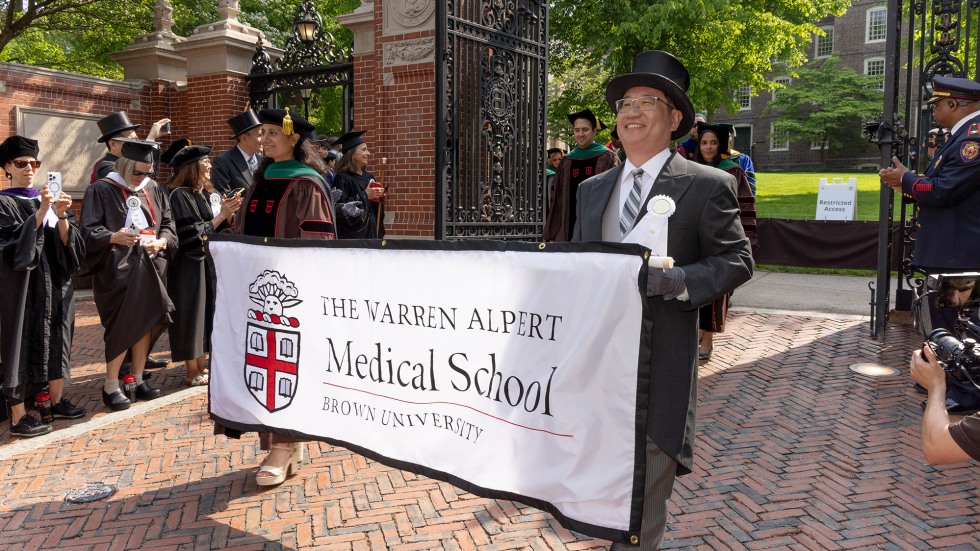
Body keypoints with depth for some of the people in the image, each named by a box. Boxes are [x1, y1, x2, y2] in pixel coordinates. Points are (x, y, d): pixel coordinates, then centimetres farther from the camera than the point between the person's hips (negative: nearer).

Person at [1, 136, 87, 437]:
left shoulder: (49, 199, 12)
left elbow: (68, 242, 2)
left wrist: (61, 216, -16)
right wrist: (41, 212, -27)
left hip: (54, 282, 6)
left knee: (56, 339, 11)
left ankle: (57, 400, 23)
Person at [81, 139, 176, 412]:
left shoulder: (154, 190, 11)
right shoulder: (101, 190, -4)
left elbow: (168, 224, 10)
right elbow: (89, 230, -9)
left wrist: (161, 242, -10)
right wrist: (113, 237, -27)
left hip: (149, 267, 5)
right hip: (117, 268, -5)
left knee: (145, 323, 7)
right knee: (123, 326, -7)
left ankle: (138, 380, 19)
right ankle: (110, 386, 6)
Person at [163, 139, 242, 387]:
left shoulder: (210, 195, 9)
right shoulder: (180, 195, -13)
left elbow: (222, 229, 11)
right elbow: (192, 234, -19)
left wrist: (228, 212, -7)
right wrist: (221, 214, -18)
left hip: (210, 263, 8)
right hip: (189, 265, -8)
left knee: (206, 313, 11)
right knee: (192, 315, -1)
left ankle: (201, 366, 21)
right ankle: (192, 372, 8)